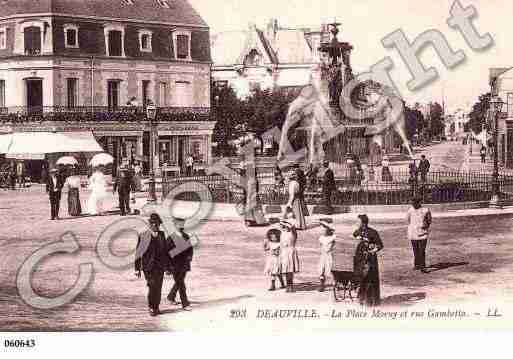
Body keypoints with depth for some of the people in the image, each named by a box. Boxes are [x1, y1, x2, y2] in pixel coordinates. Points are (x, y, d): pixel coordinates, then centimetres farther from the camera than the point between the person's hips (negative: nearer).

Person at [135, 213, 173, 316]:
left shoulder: (163, 235, 9)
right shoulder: (143, 236, 2)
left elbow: (168, 251, 14)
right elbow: (138, 253, 4)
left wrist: (169, 266, 11)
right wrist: (137, 268, 1)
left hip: (159, 266, 2)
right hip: (147, 265, -2)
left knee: (158, 287, 3)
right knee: (152, 285, -12)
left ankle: (156, 308, 18)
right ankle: (151, 307, 3)